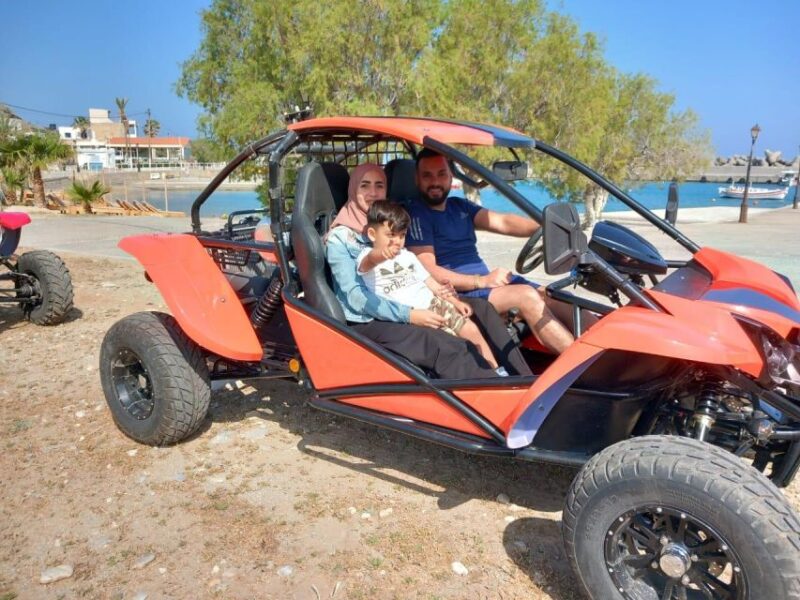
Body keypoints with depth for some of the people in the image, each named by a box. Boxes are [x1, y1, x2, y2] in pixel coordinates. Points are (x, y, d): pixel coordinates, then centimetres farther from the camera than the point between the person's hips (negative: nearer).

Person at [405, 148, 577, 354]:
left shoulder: (459, 206, 19)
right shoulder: (416, 214, -3)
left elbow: (503, 222, 3)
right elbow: (429, 272, -13)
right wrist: (482, 281, -21)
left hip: (488, 282, 8)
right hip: (457, 294, -7)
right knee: (528, 296, -26)